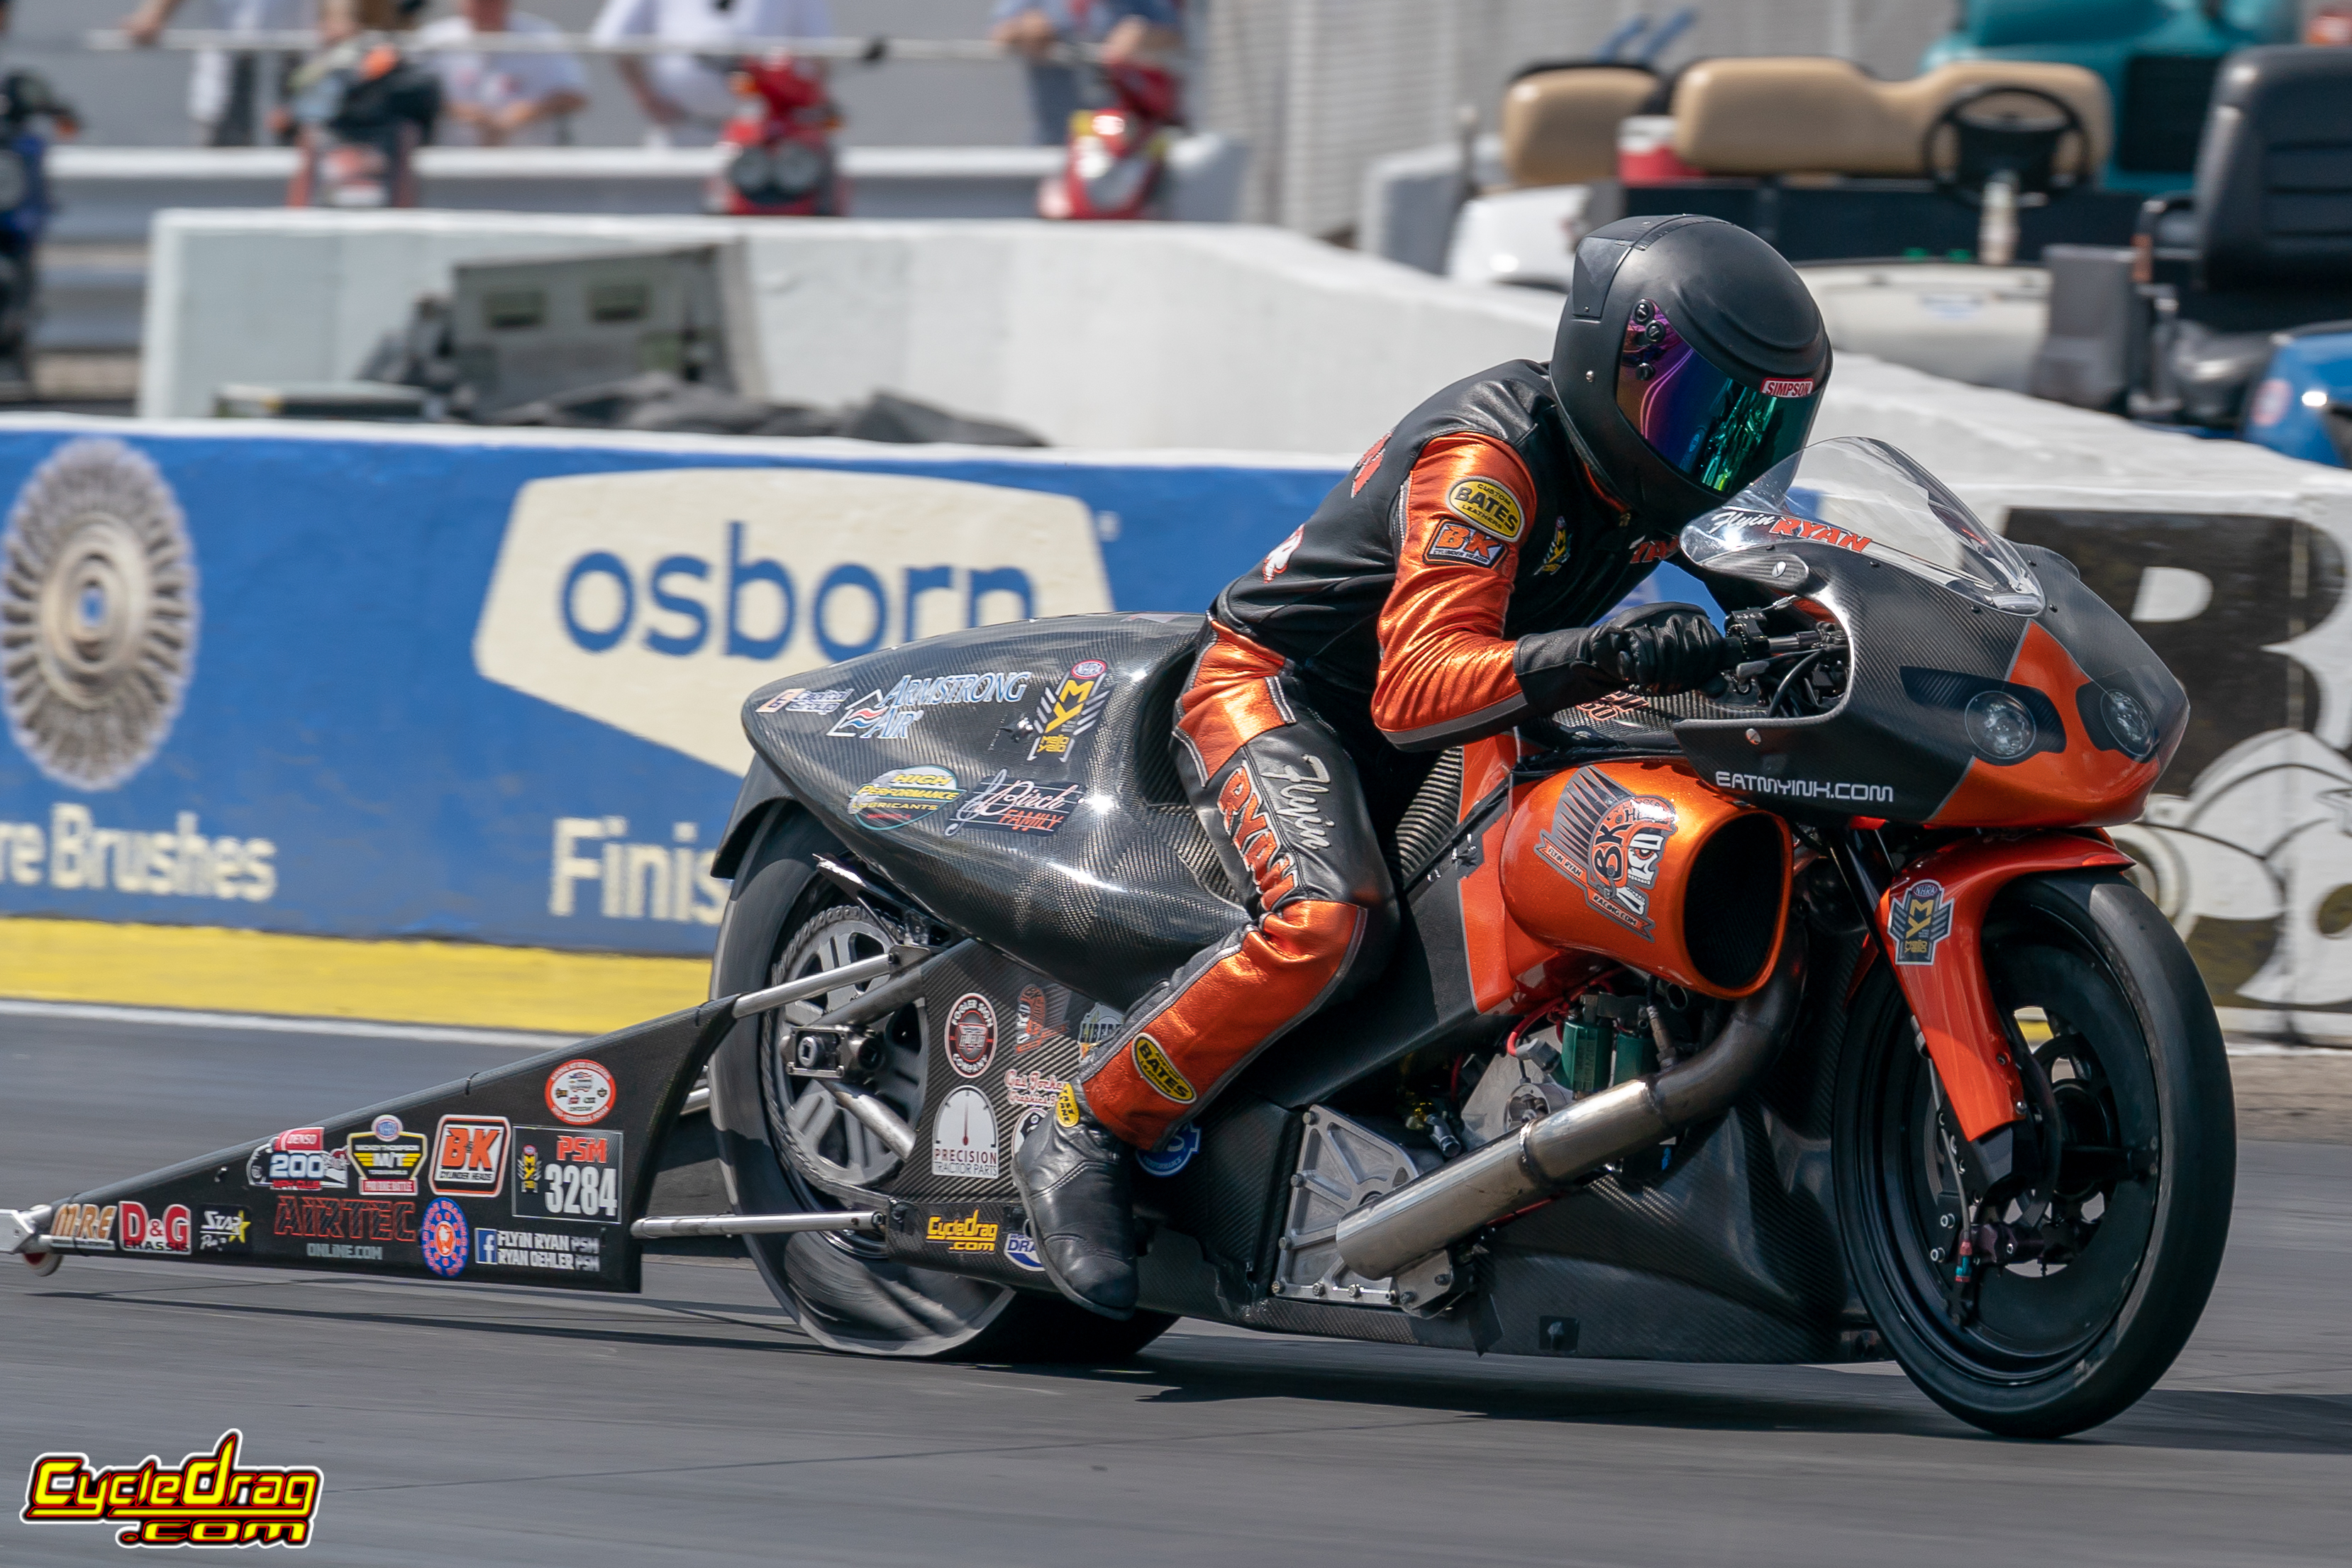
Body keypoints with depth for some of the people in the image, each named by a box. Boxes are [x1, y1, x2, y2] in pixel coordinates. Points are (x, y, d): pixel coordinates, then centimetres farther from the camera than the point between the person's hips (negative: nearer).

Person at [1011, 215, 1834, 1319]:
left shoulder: (1648, 483, 0)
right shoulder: (1487, 455, -26)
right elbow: (1416, 691, -37)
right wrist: (1606, 657, -51)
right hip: (1275, 688, -9)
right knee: (1326, 924, -34)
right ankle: (1084, 1136, -22)